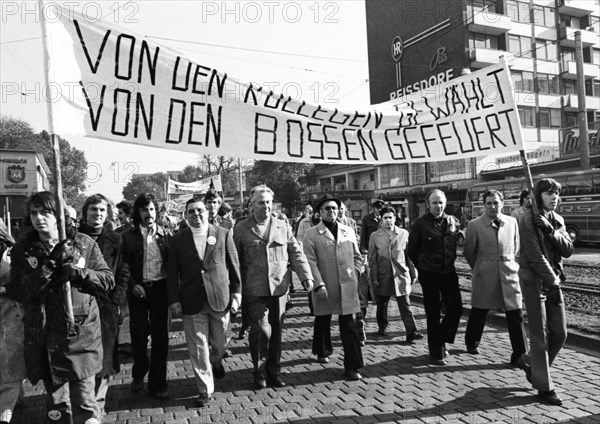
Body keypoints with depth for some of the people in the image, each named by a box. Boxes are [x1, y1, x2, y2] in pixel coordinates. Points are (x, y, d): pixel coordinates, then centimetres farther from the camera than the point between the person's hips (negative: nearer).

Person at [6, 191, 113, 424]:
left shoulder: (84, 244, -3)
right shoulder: (23, 250, 2)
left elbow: (108, 279, -3)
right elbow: (16, 292, -7)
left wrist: (77, 272, -20)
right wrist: (50, 266, -20)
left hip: (80, 333, -2)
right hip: (43, 336, 2)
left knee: (84, 403, 3)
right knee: (55, 402, 17)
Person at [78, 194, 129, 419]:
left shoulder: (115, 240, 5)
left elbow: (123, 273, 6)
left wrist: (116, 299, -3)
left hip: (106, 306, 0)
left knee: (104, 357, 3)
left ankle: (98, 403, 18)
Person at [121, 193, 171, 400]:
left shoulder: (165, 235, 3)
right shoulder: (128, 236, 0)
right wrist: (132, 285, -12)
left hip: (160, 288, 1)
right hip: (138, 290, -1)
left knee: (160, 336, 4)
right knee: (139, 336, 7)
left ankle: (157, 382, 18)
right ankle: (138, 375, 34)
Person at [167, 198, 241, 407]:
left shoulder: (223, 234, 0)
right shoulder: (178, 240, 3)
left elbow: (234, 265, 2)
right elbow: (172, 272, 4)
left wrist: (236, 293, 0)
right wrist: (174, 299, -2)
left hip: (220, 299, 0)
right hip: (192, 303, 0)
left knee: (220, 344, 15)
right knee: (198, 349, 5)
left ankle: (216, 362, 49)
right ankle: (205, 390, 21)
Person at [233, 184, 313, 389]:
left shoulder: (283, 227, 8)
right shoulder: (242, 229, 1)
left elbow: (296, 253, 6)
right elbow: (235, 260, 2)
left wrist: (306, 276, -6)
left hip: (279, 288, 3)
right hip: (255, 290, -3)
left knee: (276, 331, 10)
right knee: (261, 330, -5)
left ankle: (274, 371, 27)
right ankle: (259, 371, 17)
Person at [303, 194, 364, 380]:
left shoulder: (348, 231, 10)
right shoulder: (312, 234, -3)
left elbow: (357, 256, 17)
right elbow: (311, 262, -9)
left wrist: (356, 273, 4)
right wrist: (319, 284, -16)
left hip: (347, 286, 2)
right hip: (324, 288, -2)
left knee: (349, 326, 1)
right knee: (322, 322, 16)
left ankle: (352, 366, 6)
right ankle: (322, 351, 41)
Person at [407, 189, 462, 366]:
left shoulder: (453, 221, 3)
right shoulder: (420, 223, -8)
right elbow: (411, 250, 1)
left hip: (449, 272, 4)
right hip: (429, 274, -3)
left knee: (456, 308, 1)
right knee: (433, 314, 4)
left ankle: (442, 340, 26)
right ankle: (436, 353, 17)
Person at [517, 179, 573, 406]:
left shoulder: (557, 219, 10)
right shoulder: (527, 219, -12)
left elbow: (568, 250, 0)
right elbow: (535, 256, -17)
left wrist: (550, 230, -15)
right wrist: (553, 281, -17)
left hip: (554, 280, 7)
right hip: (534, 281, -7)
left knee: (560, 332, 9)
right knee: (540, 335, 0)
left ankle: (530, 362, 33)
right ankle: (544, 387, 11)